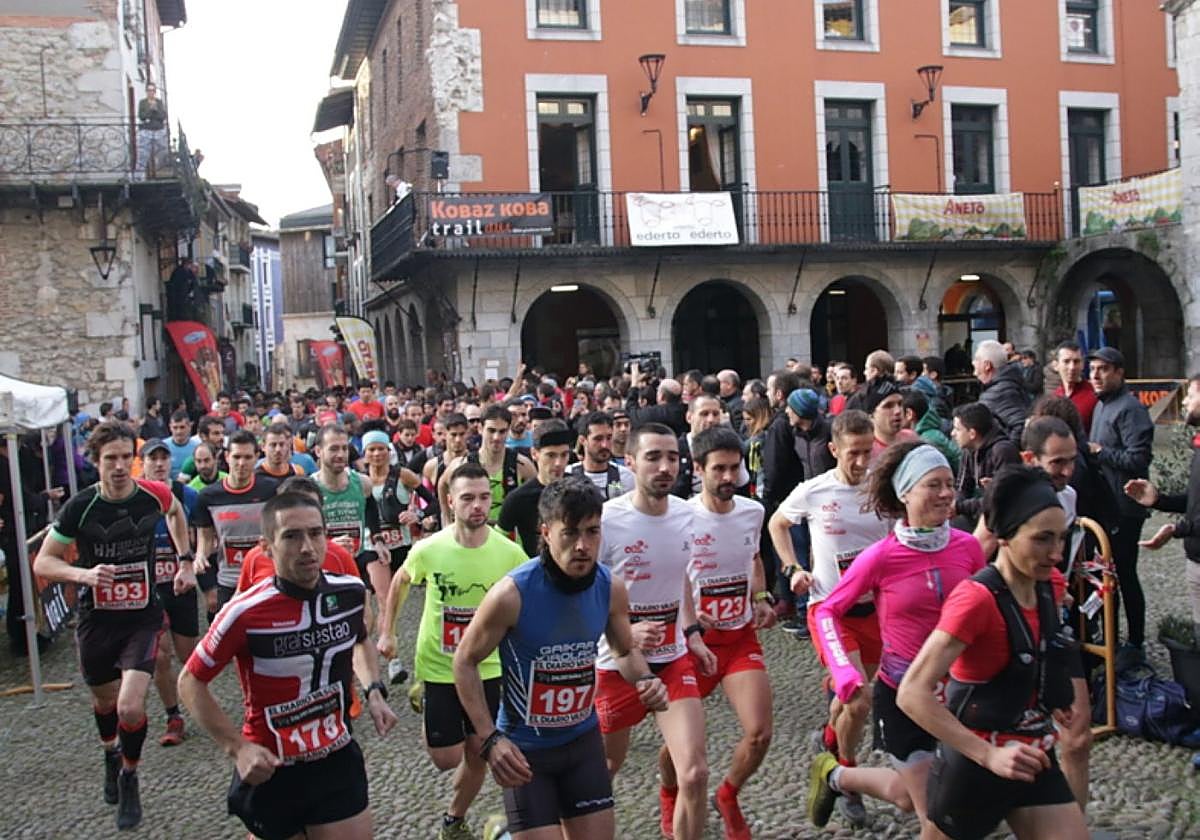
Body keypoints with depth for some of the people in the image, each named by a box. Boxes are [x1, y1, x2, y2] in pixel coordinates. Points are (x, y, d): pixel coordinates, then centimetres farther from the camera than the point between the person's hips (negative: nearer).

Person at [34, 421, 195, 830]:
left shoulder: (153, 494, -12)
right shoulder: (80, 506, -16)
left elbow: (175, 510, 14)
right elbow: (43, 562, -8)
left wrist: (185, 560, 9)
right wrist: (83, 573, -27)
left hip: (143, 617, -1)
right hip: (96, 619, 1)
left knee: (130, 707, -15)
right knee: (104, 700, 21)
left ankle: (129, 778, 14)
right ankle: (110, 754, 55)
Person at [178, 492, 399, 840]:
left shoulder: (351, 591, -8)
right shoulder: (246, 614, -22)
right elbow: (191, 683, -9)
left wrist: (374, 691, 0)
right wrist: (238, 748, -15)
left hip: (339, 759, 3)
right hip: (271, 769, -3)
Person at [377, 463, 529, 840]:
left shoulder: (510, 553, -17)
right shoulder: (428, 549, -17)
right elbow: (400, 581, 5)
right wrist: (387, 632, 8)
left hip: (486, 669, 1)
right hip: (437, 668, -1)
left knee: (479, 753, 10)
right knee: (446, 758, 8)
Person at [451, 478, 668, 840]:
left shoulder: (611, 587, -10)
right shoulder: (511, 594, -23)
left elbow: (625, 651, 9)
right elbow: (465, 662, -11)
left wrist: (644, 680, -13)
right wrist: (491, 739, -18)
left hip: (584, 739, 5)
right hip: (524, 747, -4)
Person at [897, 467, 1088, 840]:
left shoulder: (1051, 586, -2)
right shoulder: (976, 598, -24)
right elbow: (912, 694, -30)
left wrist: (1048, 700, 14)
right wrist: (989, 756, -33)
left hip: (1033, 760, 6)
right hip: (974, 765, -6)